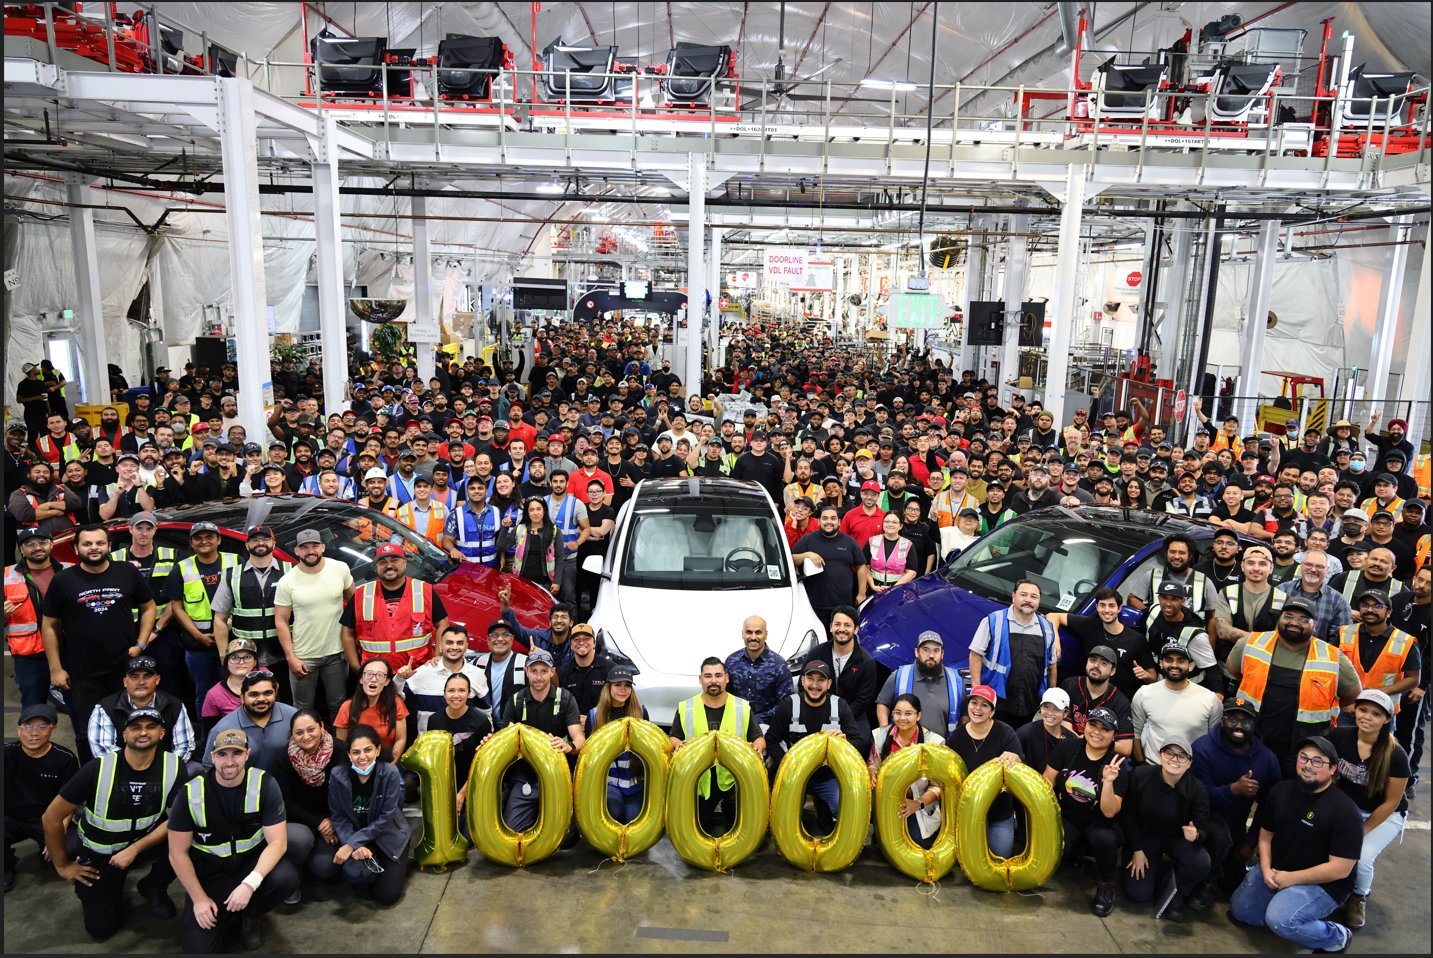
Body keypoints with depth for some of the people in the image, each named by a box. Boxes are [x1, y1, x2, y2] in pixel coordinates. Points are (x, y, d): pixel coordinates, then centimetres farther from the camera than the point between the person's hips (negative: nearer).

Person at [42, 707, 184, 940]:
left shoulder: (173, 766, -19)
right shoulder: (98, 769, -23)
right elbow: (52, 818, -13)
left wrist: (134, 849, -24)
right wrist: (62, 865, -4)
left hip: (143, 841, 1)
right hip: (98, 853, -1)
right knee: (101, 928, -2)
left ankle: (153, 887, 3)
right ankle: (113, 885, 29)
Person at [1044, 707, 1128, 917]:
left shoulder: (1117, 765, -12)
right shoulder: (1067, 748, -7)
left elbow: (1109, 812, -19)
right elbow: (1047, 781, -1)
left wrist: (1108, 782, -35)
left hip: (1098, 823, -1)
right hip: (1067, 819, 1)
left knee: (1103, 837, -37)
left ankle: (1105, 886, -7)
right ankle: (1072, 855, 9)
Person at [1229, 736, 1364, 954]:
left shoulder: (1344, 811, -20)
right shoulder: (1281, 791, 0)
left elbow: (1340, 868, -21)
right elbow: (1266, 834, 10)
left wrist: (1291, 879, -18)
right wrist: (1266, 869, -8)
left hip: (1323, 884, -7)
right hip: (1276, 872, 7)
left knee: (1280, 919, -28)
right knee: (1239, 910, 3)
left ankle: (1337, 937, -2)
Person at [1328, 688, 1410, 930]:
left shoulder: (1395, 755, -25)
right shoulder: (1339, 737, -18)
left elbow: (1391, 802, -14)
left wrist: (1361, 831, -13)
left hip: (1385, 815, -2)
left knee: (1360, 857, -24)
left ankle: (1359, 896, 11)